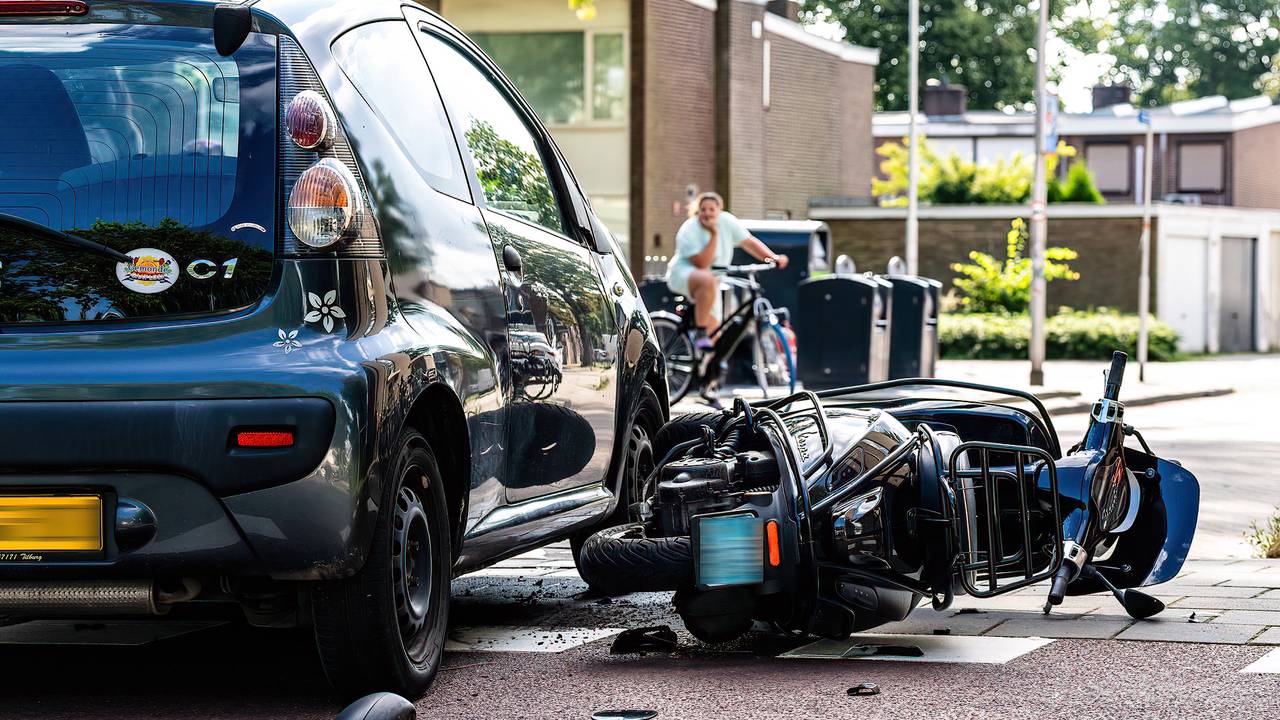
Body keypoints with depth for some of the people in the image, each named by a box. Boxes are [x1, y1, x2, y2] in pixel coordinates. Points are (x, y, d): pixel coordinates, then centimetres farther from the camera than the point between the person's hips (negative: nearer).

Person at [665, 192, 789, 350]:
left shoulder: (727, 221, -6)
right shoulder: (689, 230, -21)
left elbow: (749, 242, 1)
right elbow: (702, 264, -27)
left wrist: (773, 257, -12)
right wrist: (714, 235, -30)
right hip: (683, 273, -6)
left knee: (713, 330, 0)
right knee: (708, 280, -40)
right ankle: (701, 335, -36)